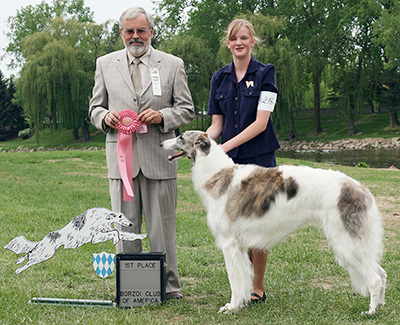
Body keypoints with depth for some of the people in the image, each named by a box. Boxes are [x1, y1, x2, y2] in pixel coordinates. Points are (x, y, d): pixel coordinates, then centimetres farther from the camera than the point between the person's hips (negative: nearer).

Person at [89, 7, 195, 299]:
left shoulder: (173, 64, 7)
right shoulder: (105, 64, 12)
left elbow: (187, 110, 8)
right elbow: (95, 108, 16)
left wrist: (162, 116, -11)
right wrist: (105, 117, -8)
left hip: (159, 157, -1)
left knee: (162, 226, 2)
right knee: (126, 227, 5)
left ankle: (169, 287, 13)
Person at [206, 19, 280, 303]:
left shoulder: (264, 74, -3)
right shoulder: (220, 78, 11)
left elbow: (261, 122, -11)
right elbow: (217, 125, 10)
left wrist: (227, 145, -17)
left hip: (259, 157, -4)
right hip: (230, 161, 4)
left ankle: (258, 288, 10)